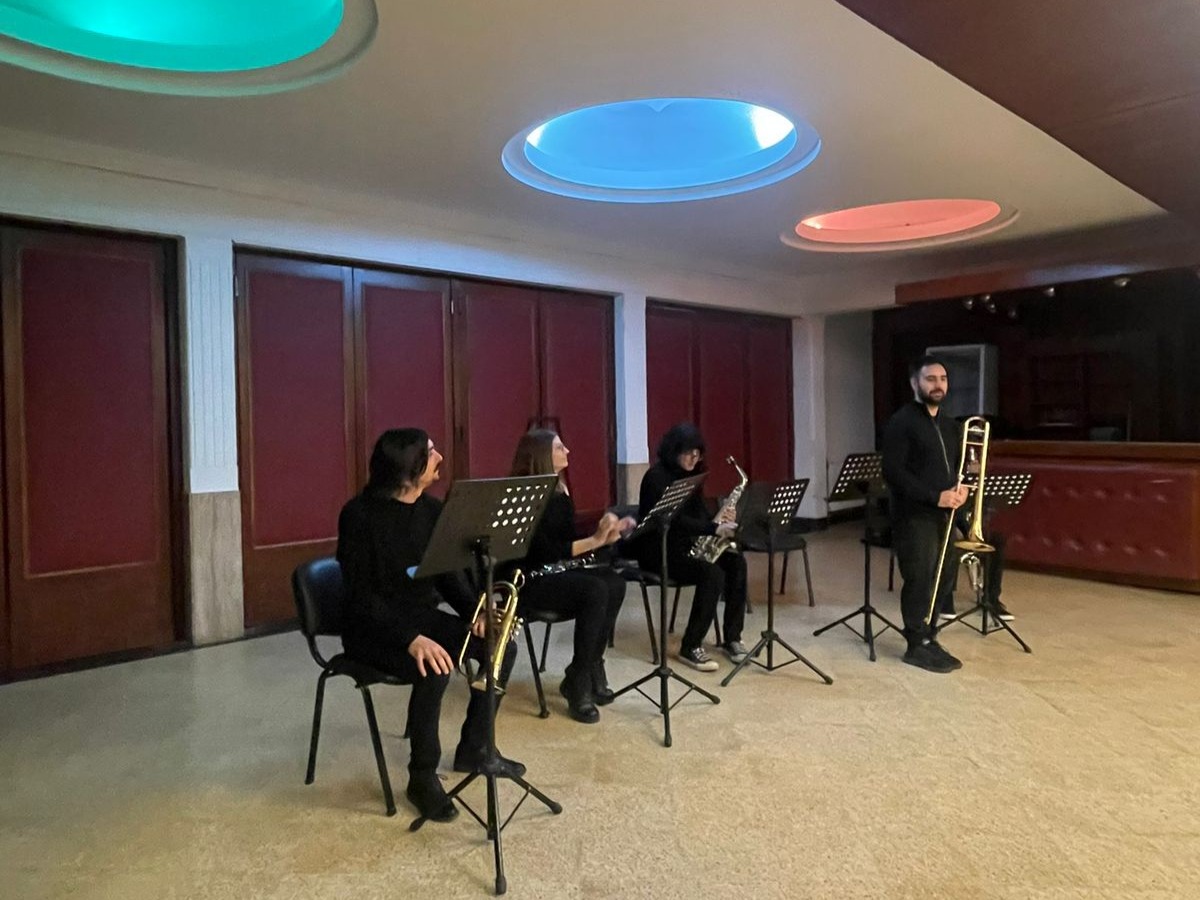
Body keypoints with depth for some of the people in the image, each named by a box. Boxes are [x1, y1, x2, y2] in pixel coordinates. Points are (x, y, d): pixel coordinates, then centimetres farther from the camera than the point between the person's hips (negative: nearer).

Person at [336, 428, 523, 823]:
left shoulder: (432, 509, 1)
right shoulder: (360, 514, -19)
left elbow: (447, 573, 7)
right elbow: (361, 595, -23)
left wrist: (475, 611, -12)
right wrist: (410, 638, -35)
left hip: (423, 616, 7)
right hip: (373, 627, -7)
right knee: (435, 668, -34)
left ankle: (473, 748, 11)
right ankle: (423, 777, -12)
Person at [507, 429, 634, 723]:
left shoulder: (559, 491, 10)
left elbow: (569, 542, 10)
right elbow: (544, 551, -22)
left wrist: (607, 535, -6)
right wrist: (594, 540, -25)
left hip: (557, 571, 8)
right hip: (529, 580, -8)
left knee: (615, 583, -17)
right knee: (595, 590, -30)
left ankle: (592, 668, -5)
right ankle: (579, 681, -15)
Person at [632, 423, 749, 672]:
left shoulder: (691, 475, 10)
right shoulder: (657, 476, -16)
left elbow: (698, 514, 12)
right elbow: (673, 519, -27)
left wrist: (720, 521, -10)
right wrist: (715, 528, -35)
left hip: (686, 544, 8)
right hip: (658, 549, -8)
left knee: (736, 563, -14)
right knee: (712, 573, -29)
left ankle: (732, 639, -6)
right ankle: (691, 646, -17)